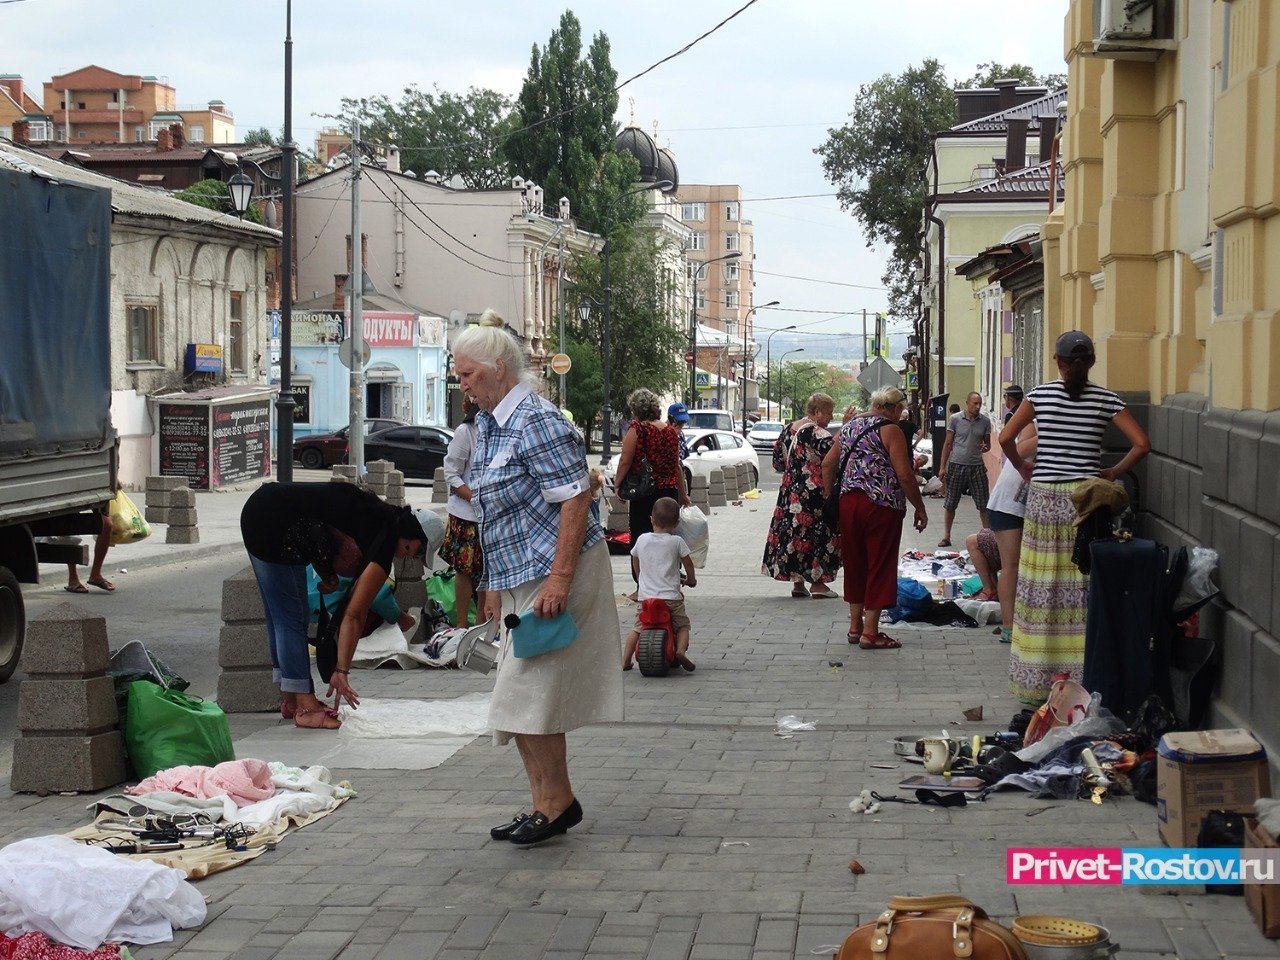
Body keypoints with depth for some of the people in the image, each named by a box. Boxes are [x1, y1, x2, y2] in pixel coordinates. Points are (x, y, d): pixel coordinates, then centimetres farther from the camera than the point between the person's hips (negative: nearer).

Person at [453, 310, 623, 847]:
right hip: (519, 579, 10)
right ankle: (543, 804, 19)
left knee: (526, 692, -8)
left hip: (552, 575, -10)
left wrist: (560, 578, -25)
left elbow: (575, 500, -20)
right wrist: (495, 584, 20)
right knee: (527, 694, 11)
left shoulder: (536, 422, -16)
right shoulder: (487, 423, 14)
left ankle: (557, 802, 3)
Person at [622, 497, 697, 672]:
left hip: (646, 595, 2)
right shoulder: (676, 541, -4)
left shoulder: (642, 540, 5)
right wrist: (691, 579, 25)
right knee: (682, 626, 12)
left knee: (637, 627, 15)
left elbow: (635, 562, 20)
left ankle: (625, 659, 8)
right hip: (671, 596, -2)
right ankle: (681, 650, -12)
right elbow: (688, 563, 5)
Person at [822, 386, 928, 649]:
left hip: (848, 502, 7)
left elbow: (827, 464, 16)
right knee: (879, 566, 0)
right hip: (881, 506, -7)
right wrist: (920, 509, -5)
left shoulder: (849, 427, 14)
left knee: (855, 564, 16)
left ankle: (855, 626, 23)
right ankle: (870, 633, 0)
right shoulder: (890, 430, -7)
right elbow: (904, 475, -13)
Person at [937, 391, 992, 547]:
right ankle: (946, 537, 13)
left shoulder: (985, 421, 3)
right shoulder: (955, 419, -2)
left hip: (977, 466, 1)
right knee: (950, 504, 4)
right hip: (956, 465, -1)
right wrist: (942, 467, -1)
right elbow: (948, 444, 2)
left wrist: (986, 447, -11)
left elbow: (987, 443, 14)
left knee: (983, 504, 0)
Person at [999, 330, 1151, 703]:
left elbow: (1005, 438, -3)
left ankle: (1036, 680, 10)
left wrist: (1023, 467, 11)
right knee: (1084, 585, 2)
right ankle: (1083, 677, 4)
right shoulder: (1105, 400, 1)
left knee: (1042, 584, 5)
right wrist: (1114, 473, 5)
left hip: (1044, 496, 0)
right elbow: (1141, 444, -5)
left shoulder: (1040, 394, 0)